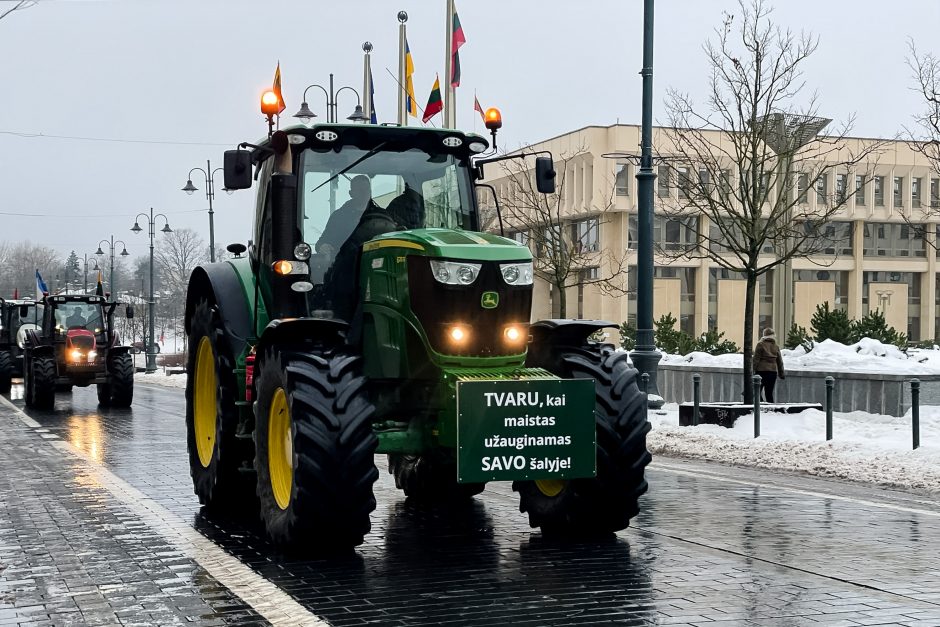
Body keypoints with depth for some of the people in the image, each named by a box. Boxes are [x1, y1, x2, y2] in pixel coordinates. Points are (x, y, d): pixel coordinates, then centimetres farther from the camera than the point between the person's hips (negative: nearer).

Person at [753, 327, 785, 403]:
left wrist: (753, 370, -6)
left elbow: (756, 359, -9)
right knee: (769, 393, 9)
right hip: (773, 371, 5)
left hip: (761, 371, -5)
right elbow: (779, 362, 16)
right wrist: (781, 374, 24)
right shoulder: (776, 347, 9)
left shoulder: (760, 345, -4)